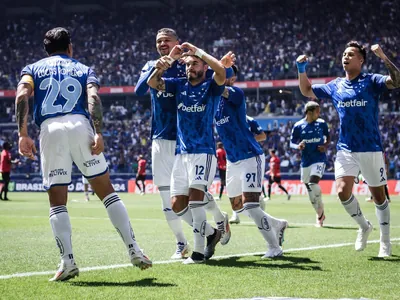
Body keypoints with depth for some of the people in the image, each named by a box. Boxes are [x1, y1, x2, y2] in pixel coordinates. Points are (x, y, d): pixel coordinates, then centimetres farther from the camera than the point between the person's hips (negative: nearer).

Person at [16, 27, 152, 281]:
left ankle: (68, 261, -4)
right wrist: (99, 133, -8)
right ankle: (134, 250, 4)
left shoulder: (33, 69, 23)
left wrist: (23, 134, -3)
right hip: (80, 126, 0)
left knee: (57, 202, 6)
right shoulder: (83, 69, 23)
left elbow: (22, 95, 1)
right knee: (107, 191, 8)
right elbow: (93, 97, 1)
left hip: (50, 129, 0)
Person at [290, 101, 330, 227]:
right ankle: (320, 214, 27)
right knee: (310, 189, 9)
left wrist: (325, 146, -6)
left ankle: (320, 213, -9)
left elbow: (328, 137, 14)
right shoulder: (298, 126, -2)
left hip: (319, 159, -2)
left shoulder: (321, 123, -1)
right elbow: (292, 143, 4)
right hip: (305, 161, 2)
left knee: (313, 183, -23)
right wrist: (298, 146, -19)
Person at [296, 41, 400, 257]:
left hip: (371, 149, -3)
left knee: (378, 196, 5)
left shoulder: (371, 81, -4)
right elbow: (307, 91, 20)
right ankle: (363, 226, 12)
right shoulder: (335, 86, 9)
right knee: (343, 191, -14)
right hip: (346, 150, 3)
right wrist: (301, 69, 5)